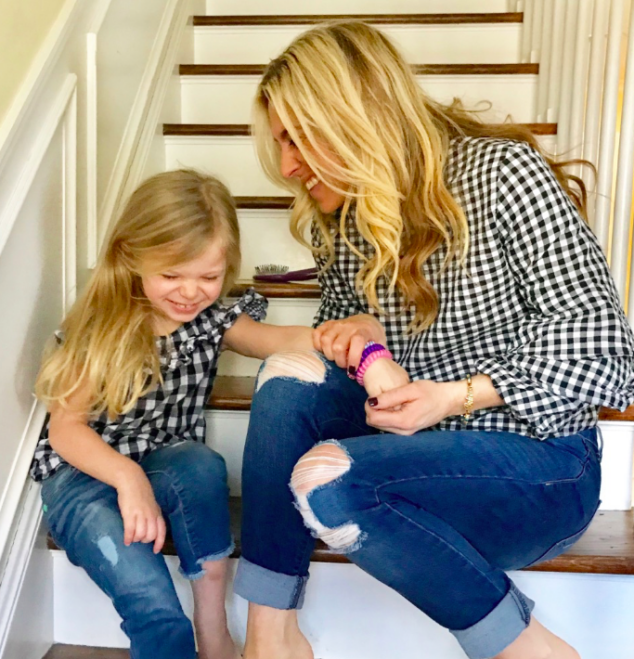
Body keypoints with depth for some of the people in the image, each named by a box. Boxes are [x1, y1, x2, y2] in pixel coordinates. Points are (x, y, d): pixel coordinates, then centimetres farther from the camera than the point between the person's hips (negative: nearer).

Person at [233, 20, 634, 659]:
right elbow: (339, 327, 18)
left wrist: (460, 396, -23)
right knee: (287, 378, -17)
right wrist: (357, 335, -6)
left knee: (324, 478, -28)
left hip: (540, 468, -6)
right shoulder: (344, 220, 6)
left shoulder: (503, 172, -13)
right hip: (422, 445, 6)